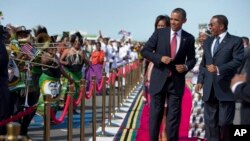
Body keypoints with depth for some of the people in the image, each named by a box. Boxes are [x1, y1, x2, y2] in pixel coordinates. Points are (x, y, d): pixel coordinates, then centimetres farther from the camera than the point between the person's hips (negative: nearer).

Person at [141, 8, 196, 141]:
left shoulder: (189, 38, 2)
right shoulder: (159, 33, -1)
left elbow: (192, 59, 11)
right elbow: (144, 51, 0)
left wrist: (186, 67, -10)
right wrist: (160, 58, -15)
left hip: (177, 81, 1)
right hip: (159, 79, 0)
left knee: (174, 115, 5)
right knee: (155, 113, 6)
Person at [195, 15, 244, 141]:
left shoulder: (235, 41, -1)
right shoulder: (207, 42, 19)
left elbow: (238, 61, -12)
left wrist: (219, 69, -21)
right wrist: (200, 80, 9)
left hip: (226, 88, -6)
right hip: (209, 89, 6)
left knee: (224, 123, -3)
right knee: (210, 122, 7)